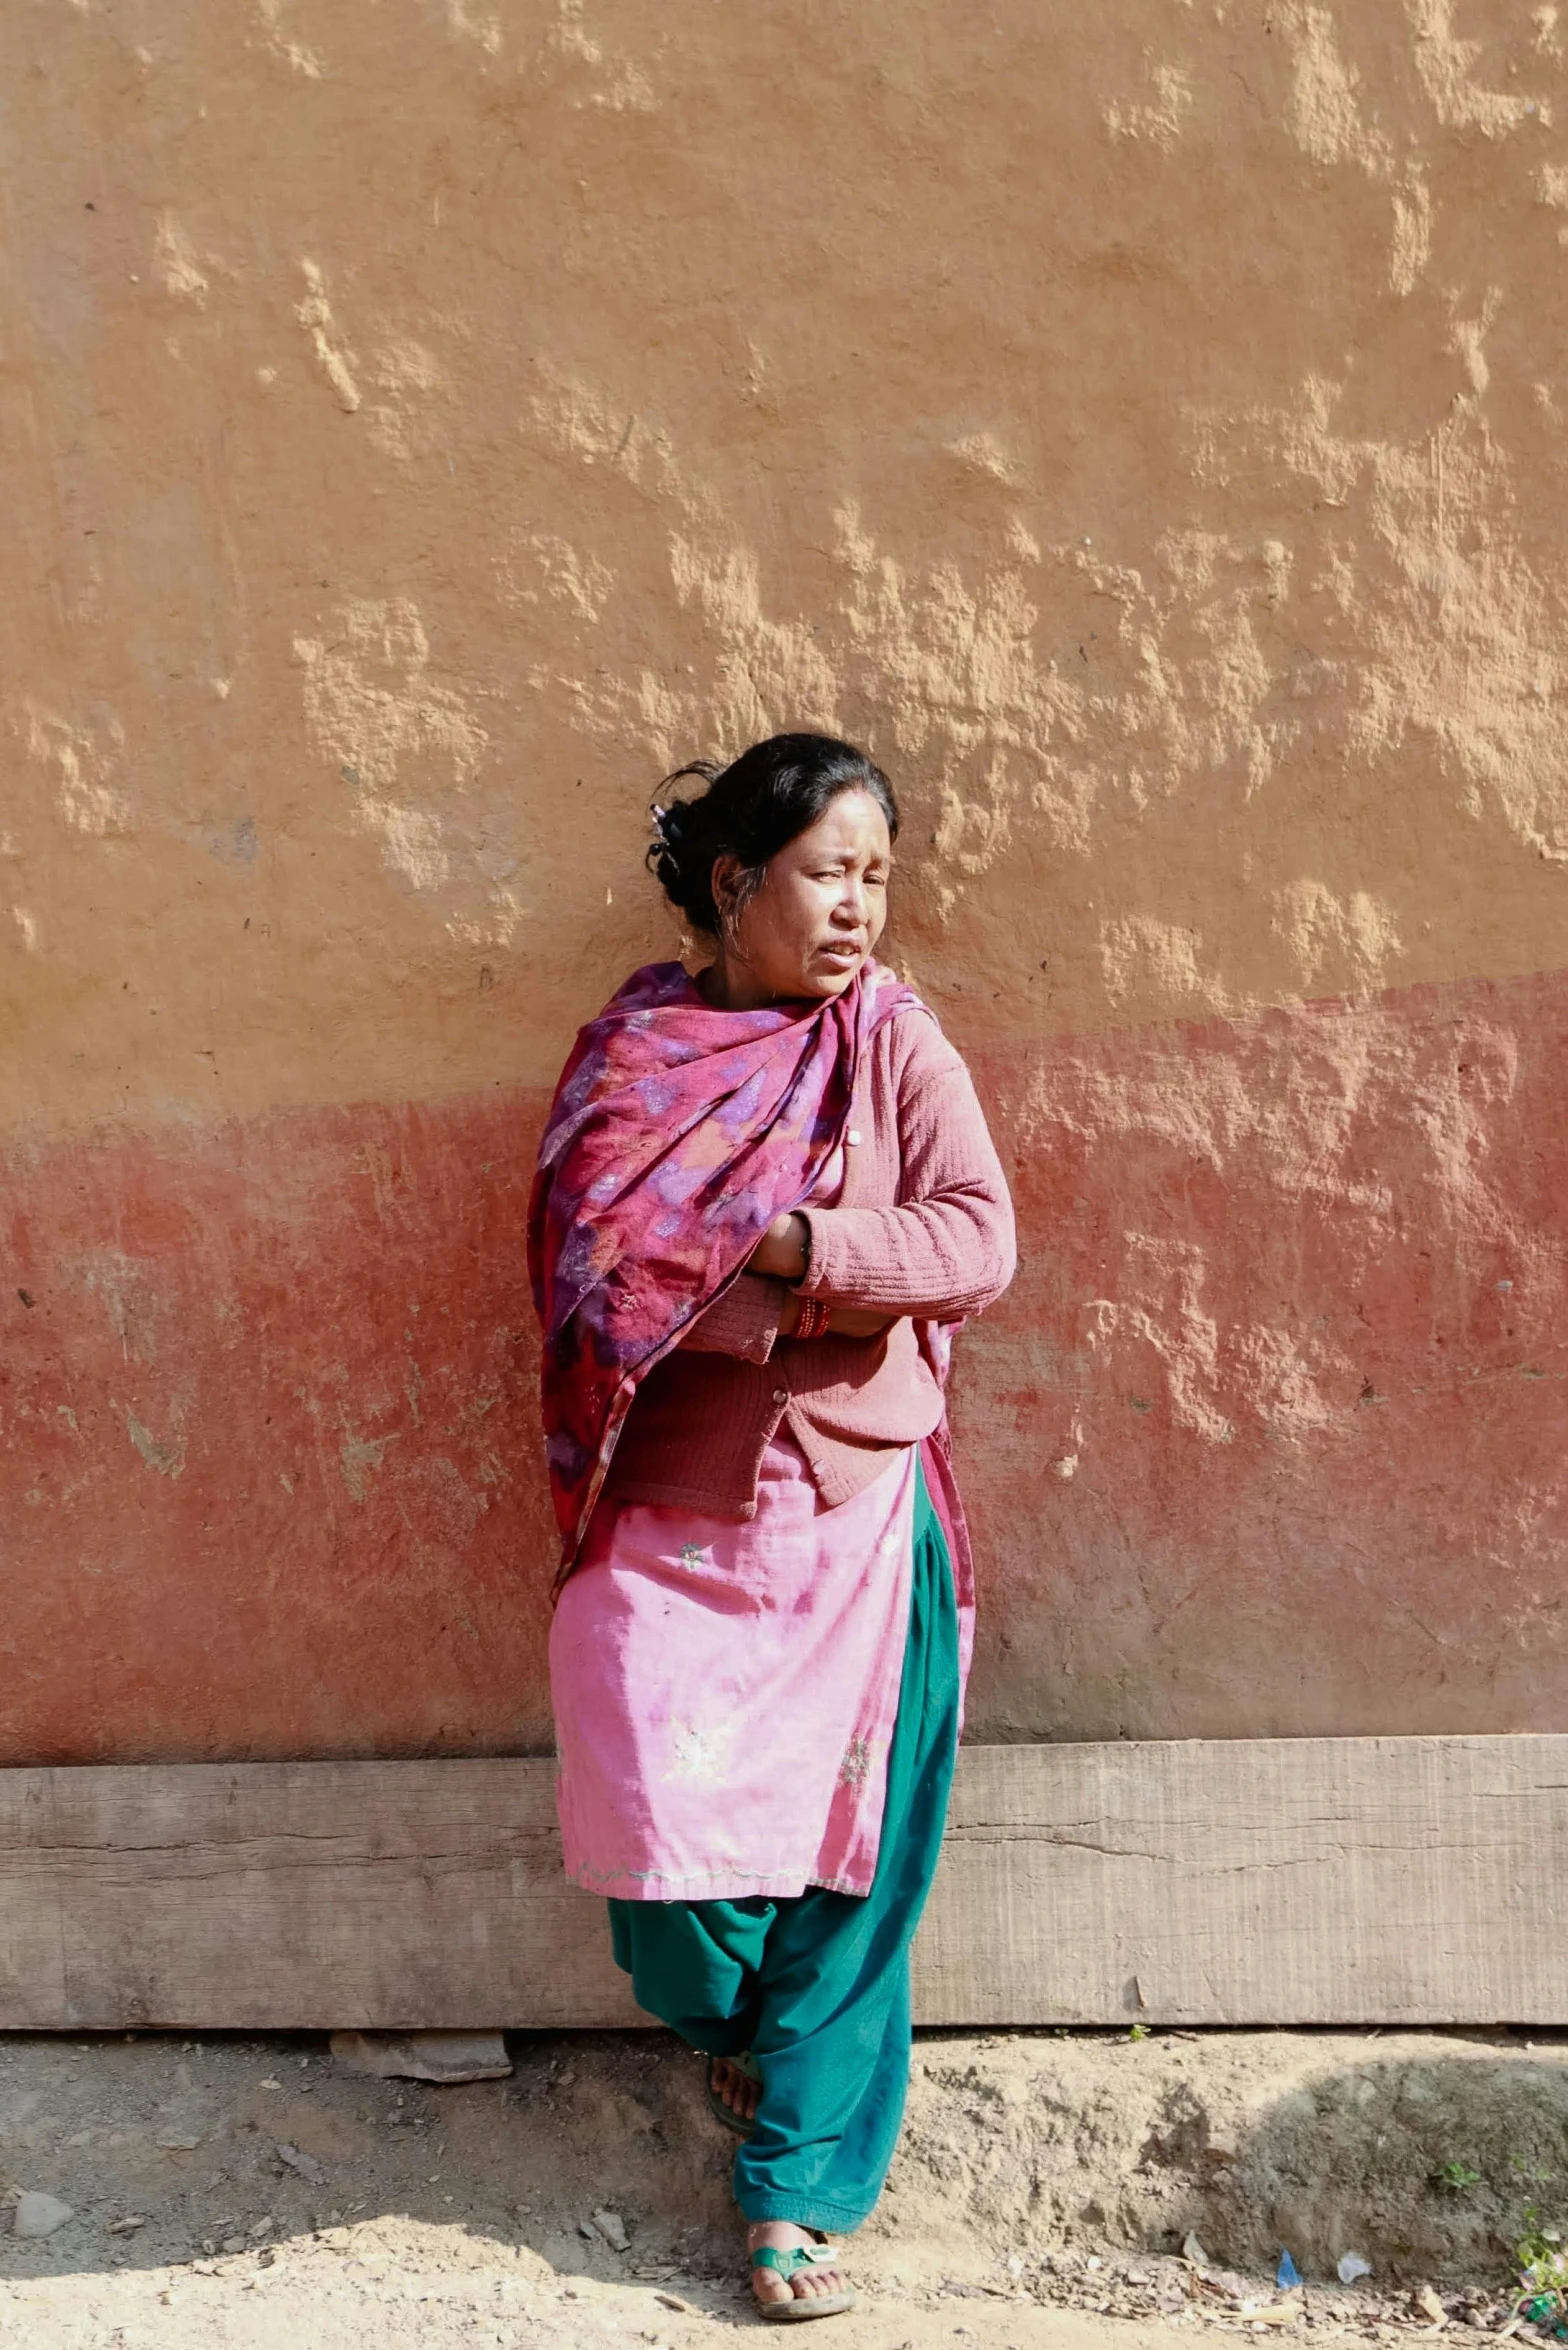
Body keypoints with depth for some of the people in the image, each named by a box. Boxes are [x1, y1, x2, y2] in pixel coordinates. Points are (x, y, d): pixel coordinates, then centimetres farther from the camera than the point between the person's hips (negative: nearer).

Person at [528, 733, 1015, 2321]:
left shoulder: (895, 1041, 2)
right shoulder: (632, 1057, 1)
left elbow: (977, 1244, -9)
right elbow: (594, 1276, -10)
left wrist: (768, 1244, -16)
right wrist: (845, 1282, -17)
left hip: (858, 1524, 1)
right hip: (673, 1529, 0)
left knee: (847, 1855, 6)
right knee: (666, 1827, -1)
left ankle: (799, 2182, 27)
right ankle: (727, 2025, 36)